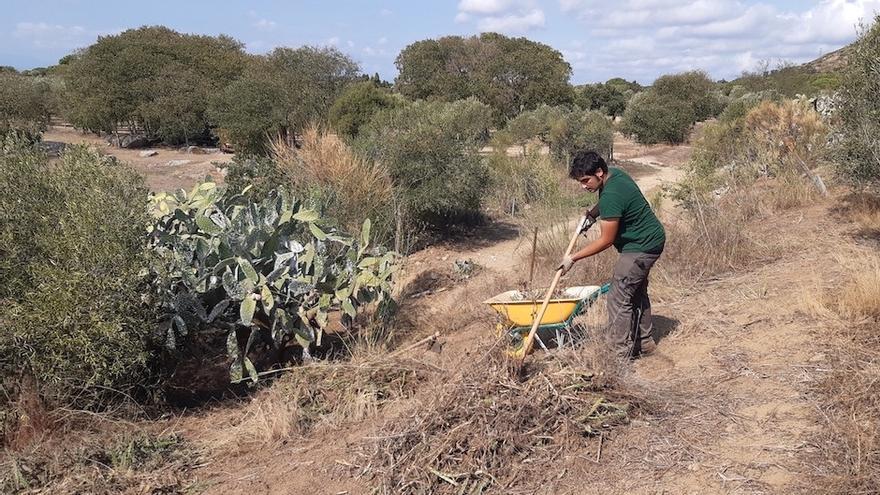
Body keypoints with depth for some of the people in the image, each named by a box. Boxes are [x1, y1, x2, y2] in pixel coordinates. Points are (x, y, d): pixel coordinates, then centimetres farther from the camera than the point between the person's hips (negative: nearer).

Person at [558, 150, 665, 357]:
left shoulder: (611, 196, -29)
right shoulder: (614, 173, 0)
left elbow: (606, 241, -22)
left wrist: (573, 258, -16)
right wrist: (591, 214, 6)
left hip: (642, 246, -11)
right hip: (649, 239, 11)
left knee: (619, 297, -9)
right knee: (636, 292, 20)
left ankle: (621, 351, -3)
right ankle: (644, 342, 32)